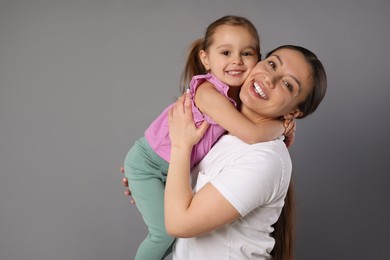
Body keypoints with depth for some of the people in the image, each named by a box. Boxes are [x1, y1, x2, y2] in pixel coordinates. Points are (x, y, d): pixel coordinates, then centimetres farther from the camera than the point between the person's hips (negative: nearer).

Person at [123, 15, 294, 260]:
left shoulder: (238, 95, -7)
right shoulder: (209, 93, -33)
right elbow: (252, 134, -39)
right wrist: (280, 125, -20)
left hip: (173, 169, 8)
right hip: (147, 163, -8)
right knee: (165, 232, -9)